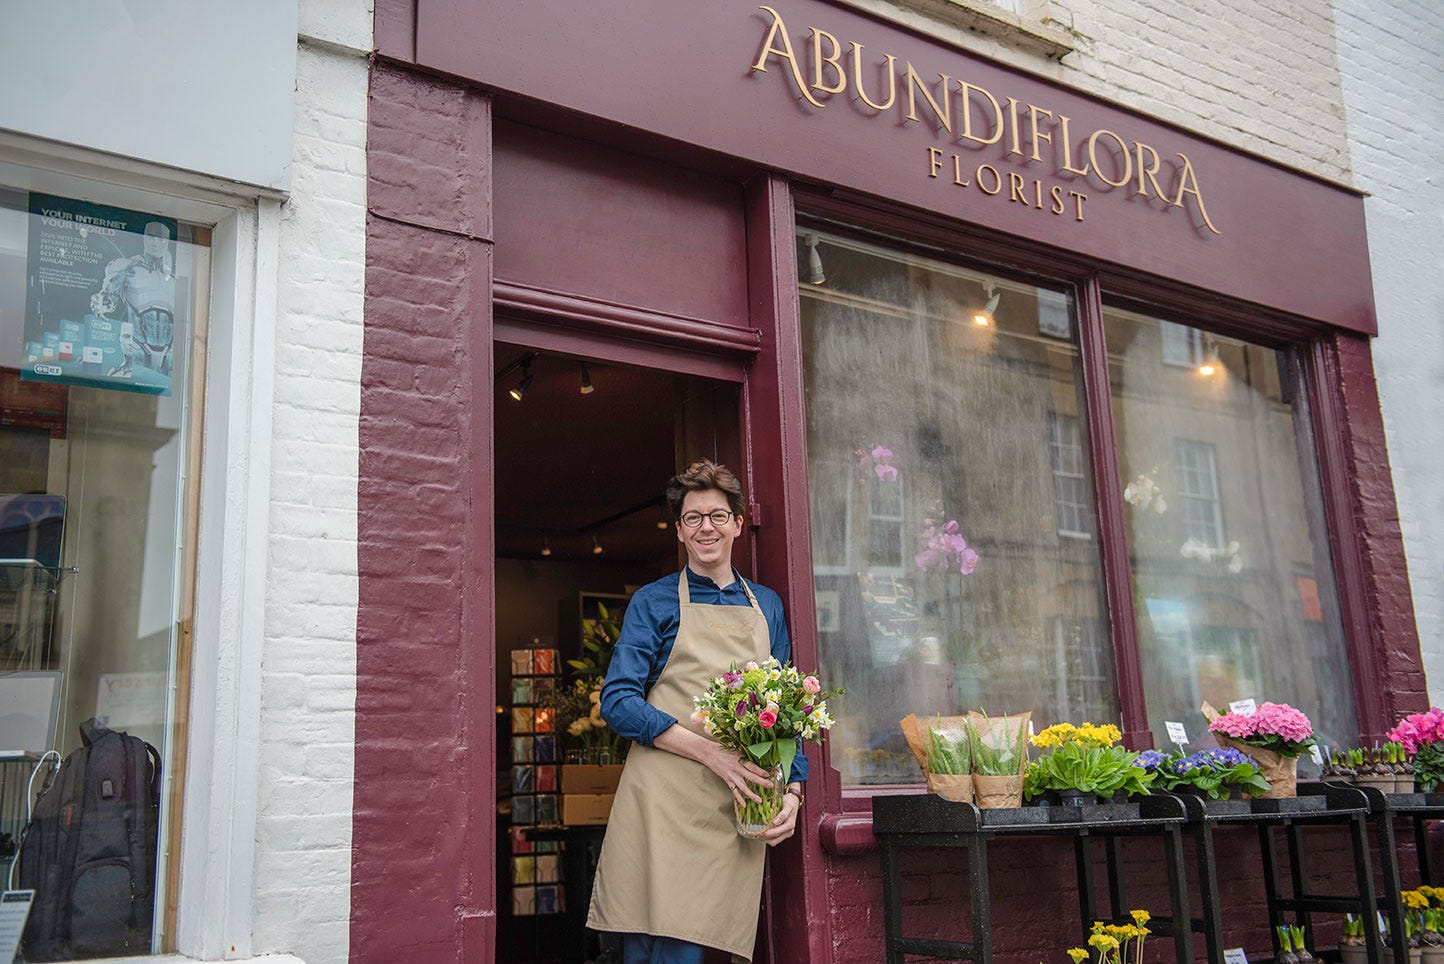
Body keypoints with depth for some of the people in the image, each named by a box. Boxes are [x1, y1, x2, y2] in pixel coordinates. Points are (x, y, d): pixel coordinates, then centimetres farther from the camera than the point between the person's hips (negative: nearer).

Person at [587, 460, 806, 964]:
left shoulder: (766, 607, 19)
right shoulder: (655, 602, 7)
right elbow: (618, 702, -3)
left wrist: (792, 790, 2)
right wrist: (712, 752, -13)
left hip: (739, 810, 3)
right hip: (662, 804, -3)